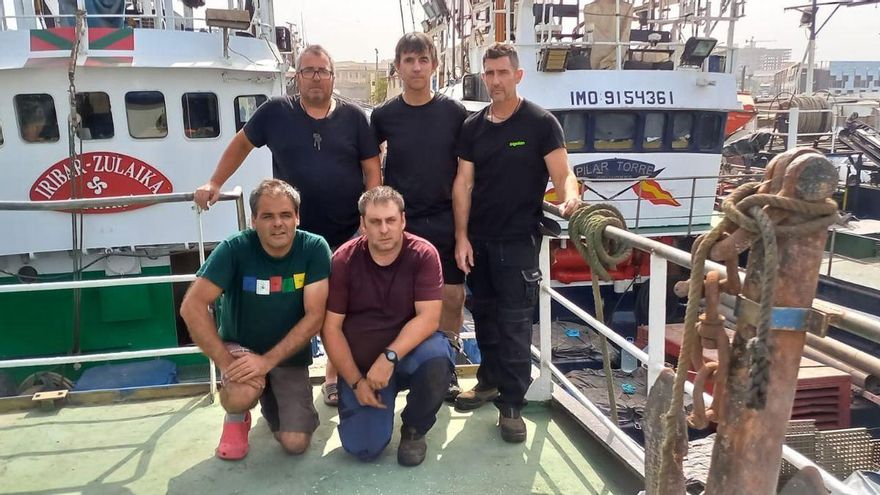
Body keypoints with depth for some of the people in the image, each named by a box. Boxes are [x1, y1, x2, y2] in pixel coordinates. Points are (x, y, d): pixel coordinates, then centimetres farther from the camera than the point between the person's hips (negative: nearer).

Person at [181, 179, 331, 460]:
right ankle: (236, 417, 5)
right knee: (244, 392, -34)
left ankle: (272, 399, 23)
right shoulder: (235, 249, -20)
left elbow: (315, 317, -19)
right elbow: (192, 307, -24)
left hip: (289, 355, 1)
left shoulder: (314, 249, -18)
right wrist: (225, 362, -30)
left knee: (295, 443, -11)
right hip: (239, 347, -1)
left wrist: (268, 360, -26)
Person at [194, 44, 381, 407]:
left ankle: (336, 377, 27)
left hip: (348, 234, 1)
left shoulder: (353, 117, 2)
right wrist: (214, 184, 6)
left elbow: (372, 170, 1)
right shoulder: (276, 112, 0)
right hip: (294, 235, 0)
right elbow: (241, 144, 13)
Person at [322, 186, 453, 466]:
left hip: (408, 350, 0)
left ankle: (414, 429, -4)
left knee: (437, 356, -35)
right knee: (363, 448, -14)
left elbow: (429, 318, -20)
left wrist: (389, 357, -31)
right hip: (359, 362, 1)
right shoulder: (344, 260, -9)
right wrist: (356, 381, -13)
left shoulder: (423, 254, -13)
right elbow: (331, 328, -8)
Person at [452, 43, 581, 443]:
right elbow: (463, 183, 6)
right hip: (477, 240, 5)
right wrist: (462, 238, -1)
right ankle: (489, 381, 30)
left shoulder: (540, 123, -4)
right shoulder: (472, 126, 8)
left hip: (518, 240, -4)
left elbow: (562, 173, -10)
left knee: (514, 323, -4)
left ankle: (511, 405, 4)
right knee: (484, 315, 14)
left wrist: (569, 197, -34)